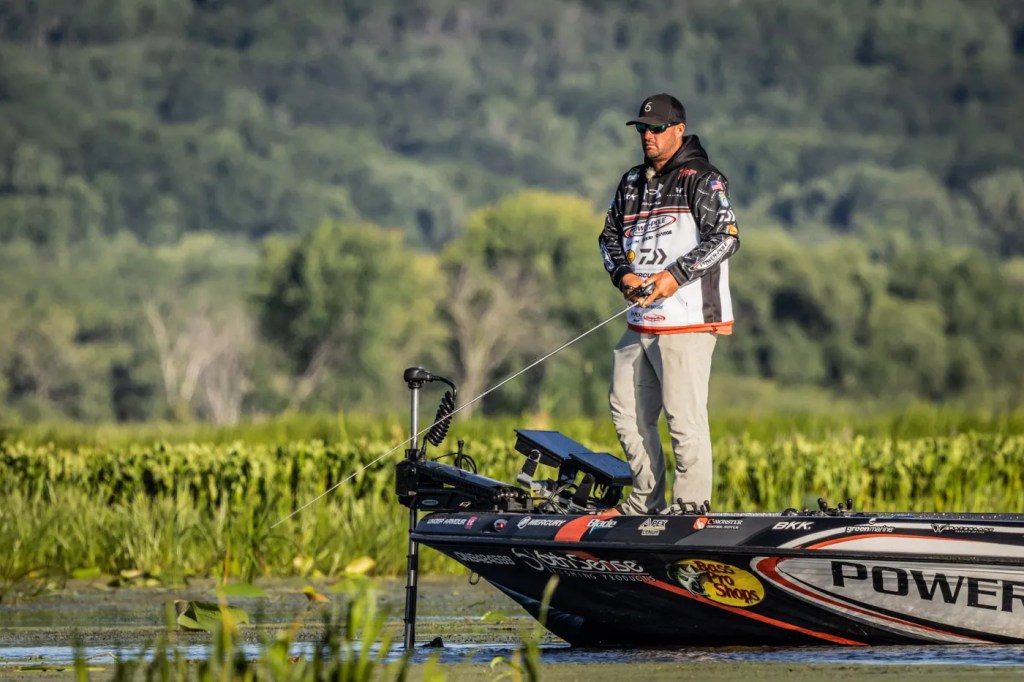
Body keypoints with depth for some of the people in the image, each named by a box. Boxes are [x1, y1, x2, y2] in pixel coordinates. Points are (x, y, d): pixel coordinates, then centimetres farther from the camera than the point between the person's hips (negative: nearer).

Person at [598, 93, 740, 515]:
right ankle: (646, 501, 20)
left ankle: (691, 506, -4)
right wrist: (623, 274, 1)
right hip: (640, 322, 8)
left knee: (684, 416, -9)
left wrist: (675, 276, -19)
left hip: (688, 321, -8)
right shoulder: (632, 183, 18)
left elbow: (725, 237, -13)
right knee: (627, 411, 10)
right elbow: (610, 235, 22)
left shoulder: (702, 179, -4)